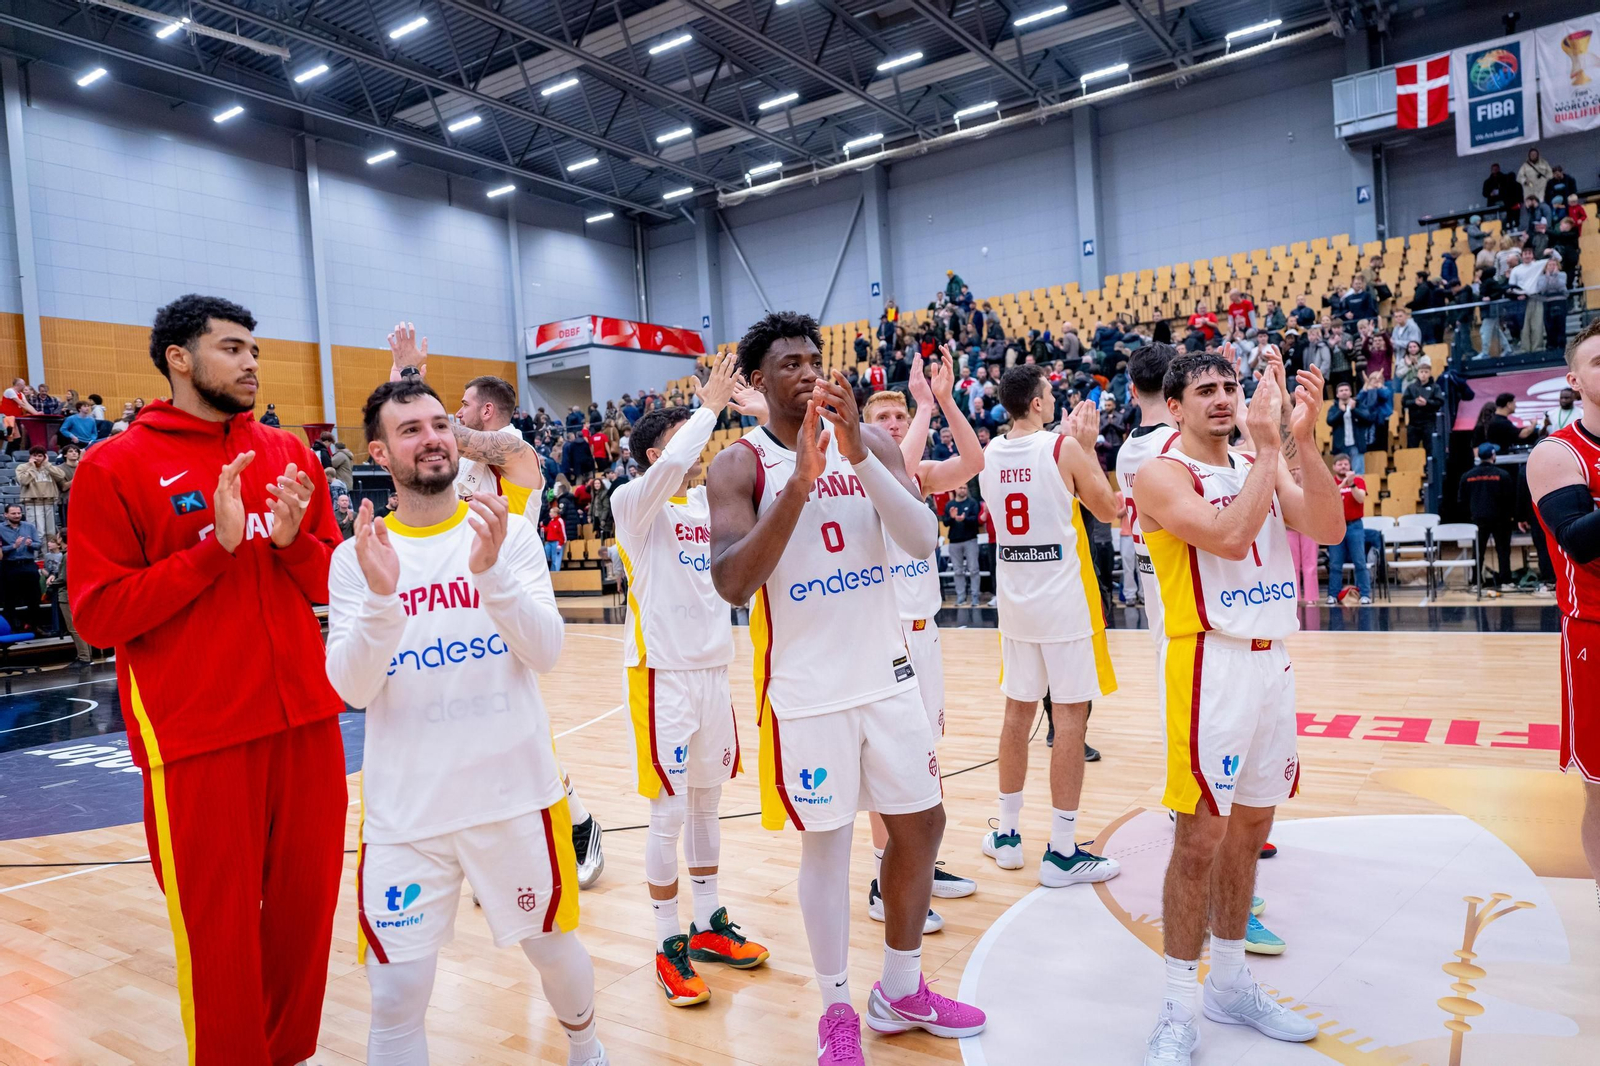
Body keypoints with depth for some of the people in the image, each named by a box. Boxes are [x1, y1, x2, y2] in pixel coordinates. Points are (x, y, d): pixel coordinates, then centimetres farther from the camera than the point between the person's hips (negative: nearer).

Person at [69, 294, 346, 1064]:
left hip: (306, 722, 4)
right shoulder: (115, 466, -3)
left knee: (306, 908, 12)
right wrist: (216, 546, -16)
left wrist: (292, 540, -8)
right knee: (220, 930, 6)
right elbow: (98, 614, -8)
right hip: (200, 738, -4)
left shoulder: (289, 454, 10)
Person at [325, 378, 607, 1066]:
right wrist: (381, 595, -26)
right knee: (396, 999, 5)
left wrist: (490, 572, -26)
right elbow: (352, 689, -9)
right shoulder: (356, 557, -1)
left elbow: (546, 653, -11)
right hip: (405, 808, 0)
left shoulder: (509, 533, -2)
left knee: (553, 946, 18)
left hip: (515, 792, 0)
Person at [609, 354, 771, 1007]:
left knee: (707, 802, 16)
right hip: (662, 673, -6)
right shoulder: (634, 501, -10)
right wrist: (710, 404, -21)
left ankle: (709, 926, 30)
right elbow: (671, 466, -31)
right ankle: (669, 945, 16)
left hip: (712, 668, 7)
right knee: (669, 814, 1)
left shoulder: (710, 502, 10)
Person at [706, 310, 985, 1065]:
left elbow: (922, 540, -12)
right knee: (826, 844, 7)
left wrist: (856, 449, -24)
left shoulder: (870, 443, 2)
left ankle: (901, 992, 34)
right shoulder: (739, 466, -8)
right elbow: (731, 585, -21)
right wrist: (799, 482, -29)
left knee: (921, 825, 13)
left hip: (886, 674, 5)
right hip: (807, 689, -4)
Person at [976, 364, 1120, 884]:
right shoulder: (1065, 449, -12)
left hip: (1015, 598, 6)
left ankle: (1007, 834, 24)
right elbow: (1107, 509, 0)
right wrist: (1087, 445, 6)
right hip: (1063, 596, -6)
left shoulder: (989, 454, 5)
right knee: (1071, 717, 0)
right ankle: (1062, 851, 4)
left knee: (1018, 711, 15)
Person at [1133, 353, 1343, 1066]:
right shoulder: (1162, 475, -8)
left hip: (1272, 658, 7)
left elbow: (1327, 530, -3)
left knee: (1250, 826, 15)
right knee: (1201, 834, -5)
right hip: (1208, 662, -7)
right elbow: (1229, 536, -23)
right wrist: (1268, 447, -18)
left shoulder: (1262, 466, 12)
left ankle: (1231, 983, 30)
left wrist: (1304, 441, -13)